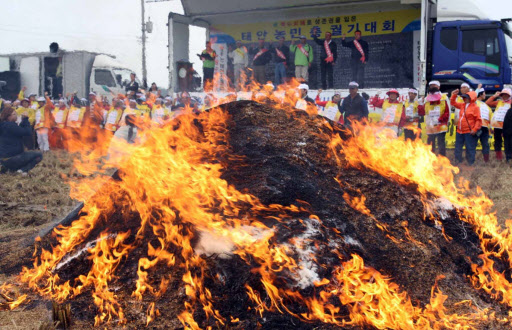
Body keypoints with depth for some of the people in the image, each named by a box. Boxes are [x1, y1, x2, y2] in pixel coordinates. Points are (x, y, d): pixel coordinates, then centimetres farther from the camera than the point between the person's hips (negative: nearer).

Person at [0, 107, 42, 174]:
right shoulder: (10, 125, -18)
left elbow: (19, 130, 21)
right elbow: (28, 132, -16)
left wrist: (23, 121, 10)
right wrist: (25, 120, -5)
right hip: (11, 158, -9)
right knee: (39, 155, -7)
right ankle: (22, 170, -17)